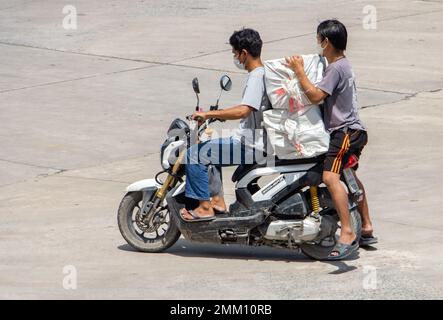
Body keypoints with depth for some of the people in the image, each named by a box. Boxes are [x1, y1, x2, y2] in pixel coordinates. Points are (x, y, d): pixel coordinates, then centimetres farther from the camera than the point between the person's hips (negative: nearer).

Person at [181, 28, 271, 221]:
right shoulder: (262, 73, 12)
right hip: (258, 142, 10)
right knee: (210, 149, 29)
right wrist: (221, 115, 25)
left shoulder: (256, 76, -19)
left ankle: (205, 207, -6)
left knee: (195, 154, -9)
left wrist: (208, 114, -25)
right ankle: (217, 199, 25)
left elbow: (243, 111, -33)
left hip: (252, 147, -10)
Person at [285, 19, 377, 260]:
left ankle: (347, 234, -35)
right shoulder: (343, 64, 17)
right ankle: (366, 229, 40)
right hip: (354, 131, 11)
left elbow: (316, 96, -24)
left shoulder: (336, 68, -16)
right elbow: (323, 94, 29)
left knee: (330, 177, -26)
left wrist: (299, 71, -16)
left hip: (345, 132, -11)